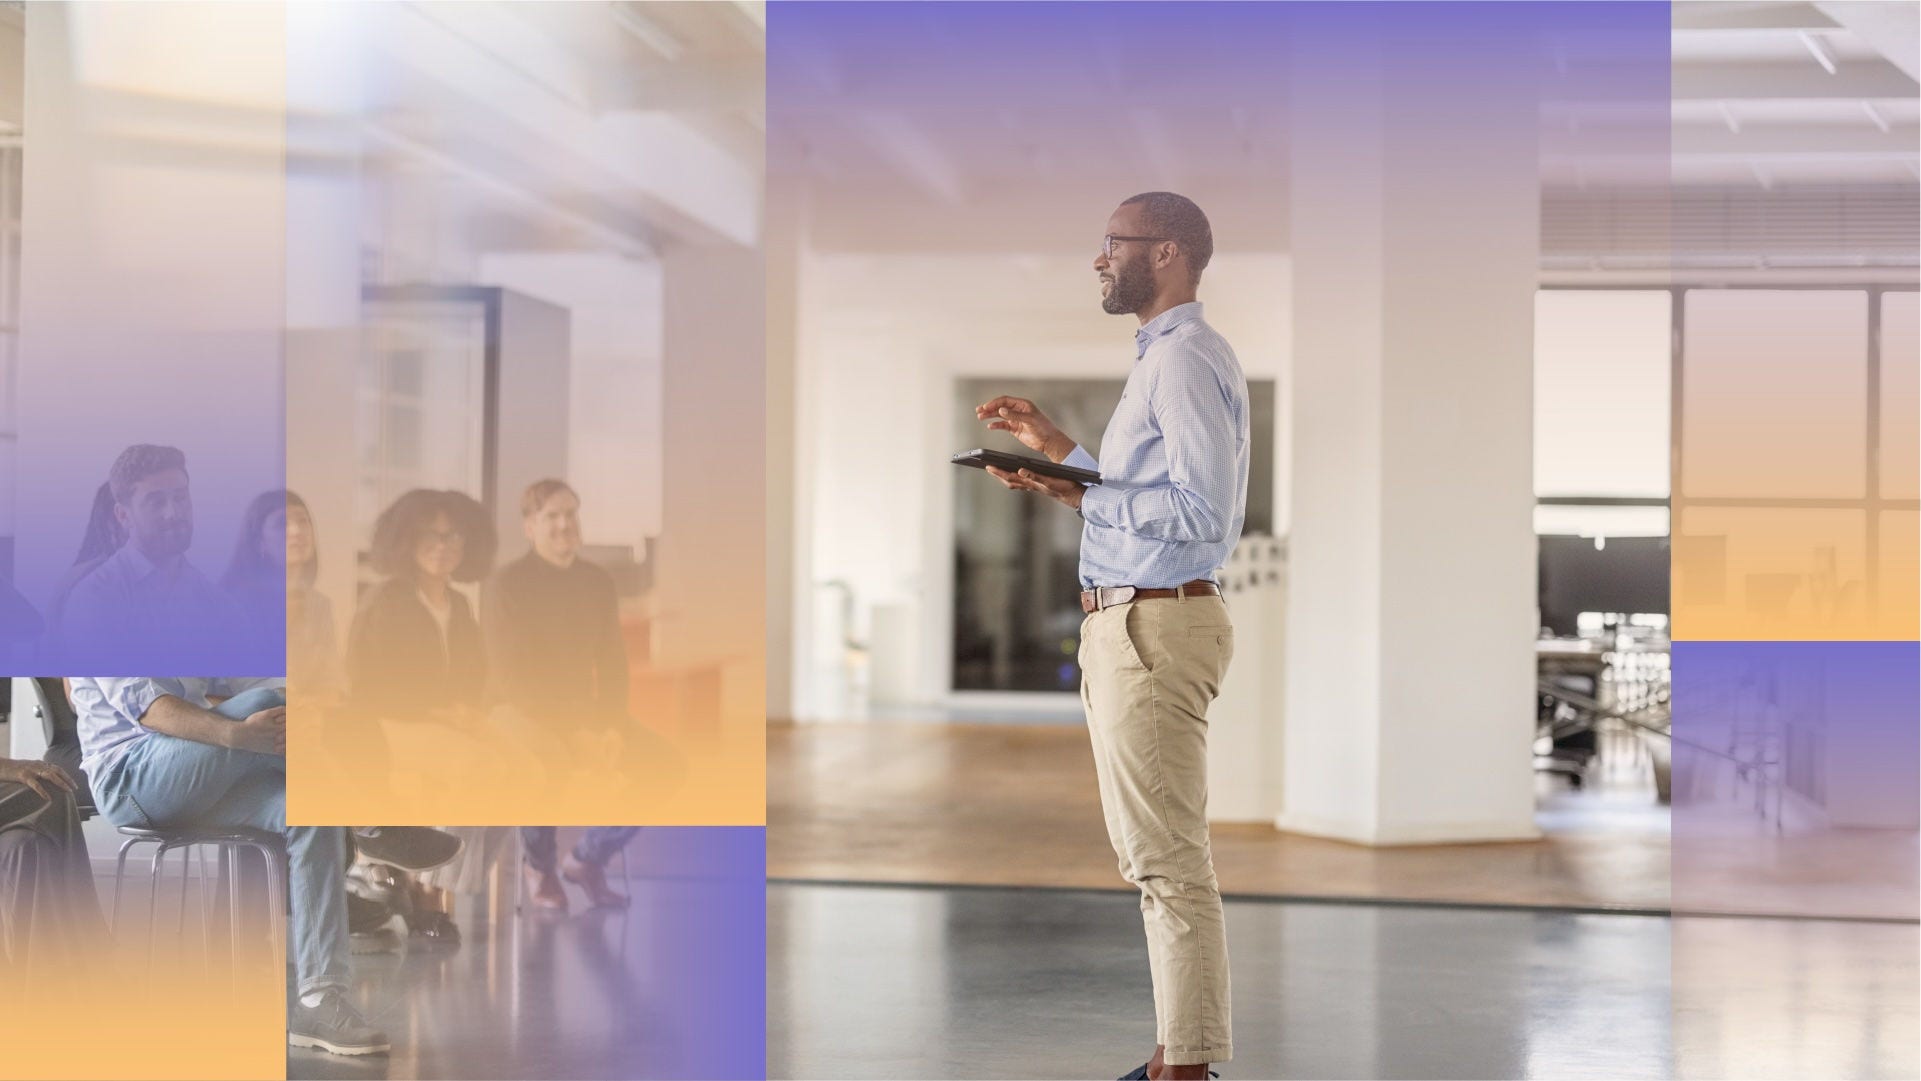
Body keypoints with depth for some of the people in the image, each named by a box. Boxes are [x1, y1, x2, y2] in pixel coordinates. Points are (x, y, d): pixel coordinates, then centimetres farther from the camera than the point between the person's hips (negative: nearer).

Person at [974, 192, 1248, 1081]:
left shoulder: (1185, 359, -15)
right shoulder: (1164, 357, 18)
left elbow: (1202, 509, -23)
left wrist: (1074, 494, -18)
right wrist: (1056, 448, 20)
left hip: (1153, 628, -11)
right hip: (1126, 624, 11)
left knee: (1168, 858, -7)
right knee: (1153, 852, 16)